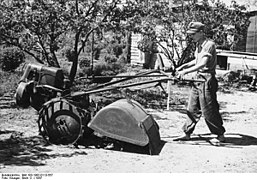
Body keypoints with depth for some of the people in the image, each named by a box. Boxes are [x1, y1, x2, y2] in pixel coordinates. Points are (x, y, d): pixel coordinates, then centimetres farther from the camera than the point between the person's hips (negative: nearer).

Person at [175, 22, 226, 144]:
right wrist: (184, 66, 13)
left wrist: (186, 71, -27)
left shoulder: (209, 45, -16)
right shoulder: (198, 45, 11)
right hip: (198, 79, 9)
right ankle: (187, 133, 21)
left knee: (209, 110, -2)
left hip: (207, 80, -9)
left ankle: (220, 135, 13)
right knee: (192, 109, 12)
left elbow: (203, 64, -26)